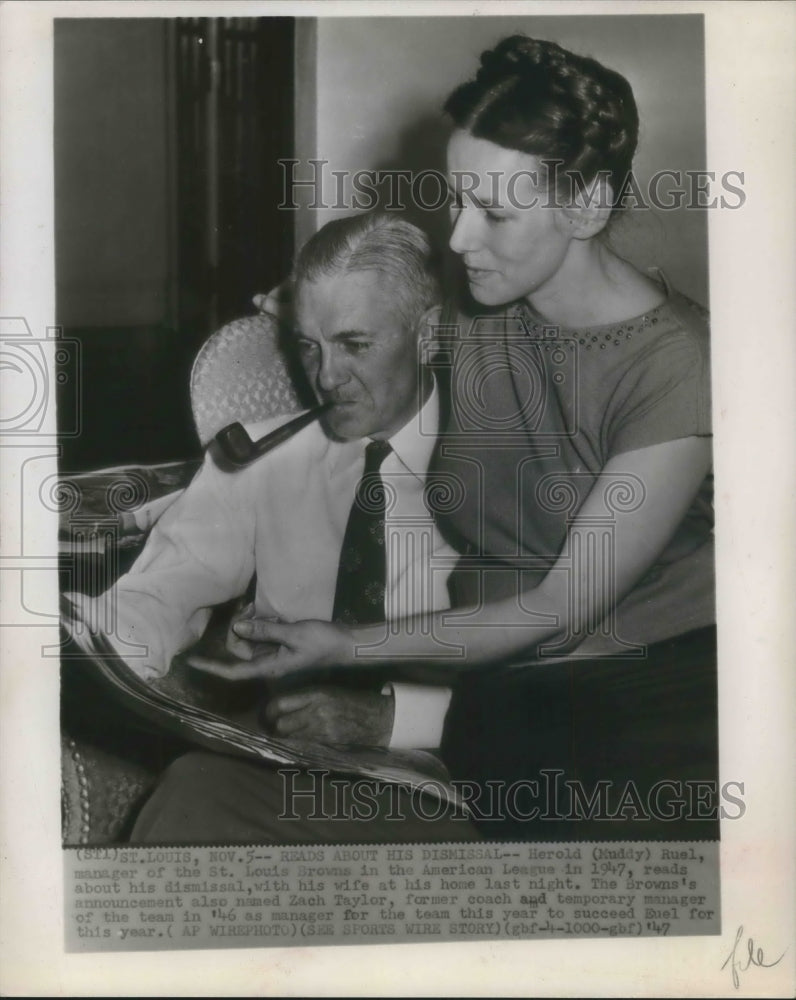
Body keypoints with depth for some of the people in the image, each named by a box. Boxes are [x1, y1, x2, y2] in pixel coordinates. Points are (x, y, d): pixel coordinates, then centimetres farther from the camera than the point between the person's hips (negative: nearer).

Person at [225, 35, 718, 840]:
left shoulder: (677, 366, -12)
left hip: (661, 695, -3)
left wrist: (350, 648, -14)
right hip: (504, 697, 4)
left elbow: (559, 611, -13)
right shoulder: (468, 325, 5)